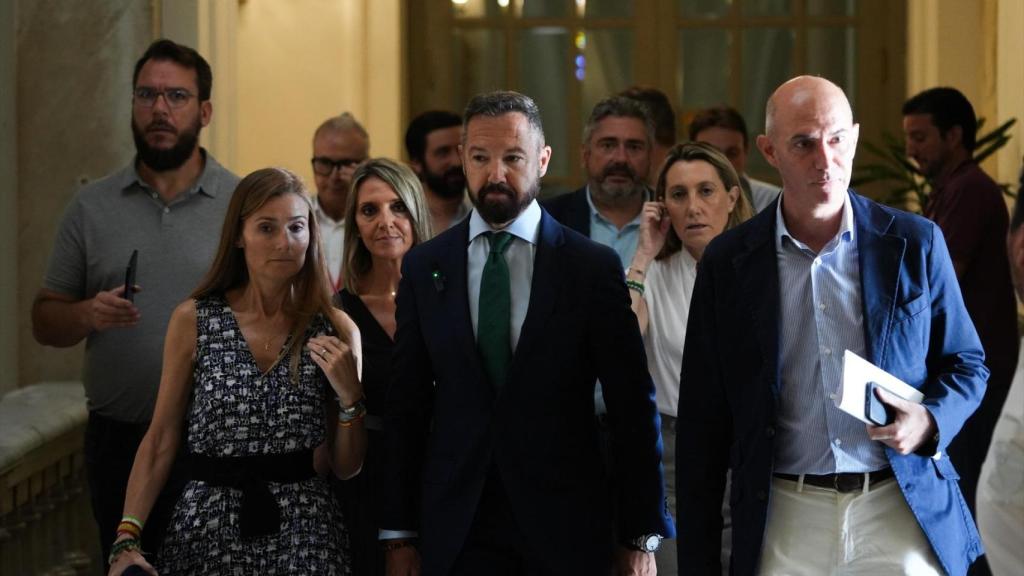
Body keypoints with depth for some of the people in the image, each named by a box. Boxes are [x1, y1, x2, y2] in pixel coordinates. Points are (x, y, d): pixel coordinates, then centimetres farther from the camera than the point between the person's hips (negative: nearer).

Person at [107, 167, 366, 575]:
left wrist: (350, 397, -13)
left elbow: (346, 466, 4)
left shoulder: (336, 329, 0)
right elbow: (160, 440, -1)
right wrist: (127, 538, -11)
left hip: (303, 534, 1)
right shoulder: (192, 320, -2)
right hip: (209, 529, 0)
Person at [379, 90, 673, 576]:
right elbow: (407, 404, 5)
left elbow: (633, 406, -1)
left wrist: (642, 536, -3)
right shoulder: (424, 267, 4)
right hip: (456, 530, 2)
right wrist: (399, 533, 3)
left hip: (565, 529, -1)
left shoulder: (593, 267, -2)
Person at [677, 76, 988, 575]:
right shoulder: (727, 262, 1)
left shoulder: (915, 243, 1)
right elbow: (702, 421, 4)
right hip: (784, 522, 0)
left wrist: (929, 421, -12)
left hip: (903, 510, 0)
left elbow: (967, 365, 11)